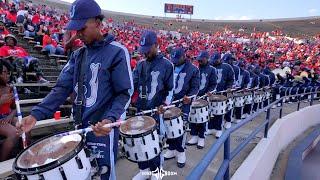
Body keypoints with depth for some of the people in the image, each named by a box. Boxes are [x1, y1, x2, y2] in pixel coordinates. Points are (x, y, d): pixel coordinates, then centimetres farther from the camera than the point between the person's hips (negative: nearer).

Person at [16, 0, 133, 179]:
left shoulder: (117, 52, -11)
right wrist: (36, 115, -6)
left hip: (103, 128, -6)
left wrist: (110, 119, -28)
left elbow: (125, 93, -13)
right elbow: (62, 88, 4)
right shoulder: (78, 55, 9)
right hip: (80, 126, 6)